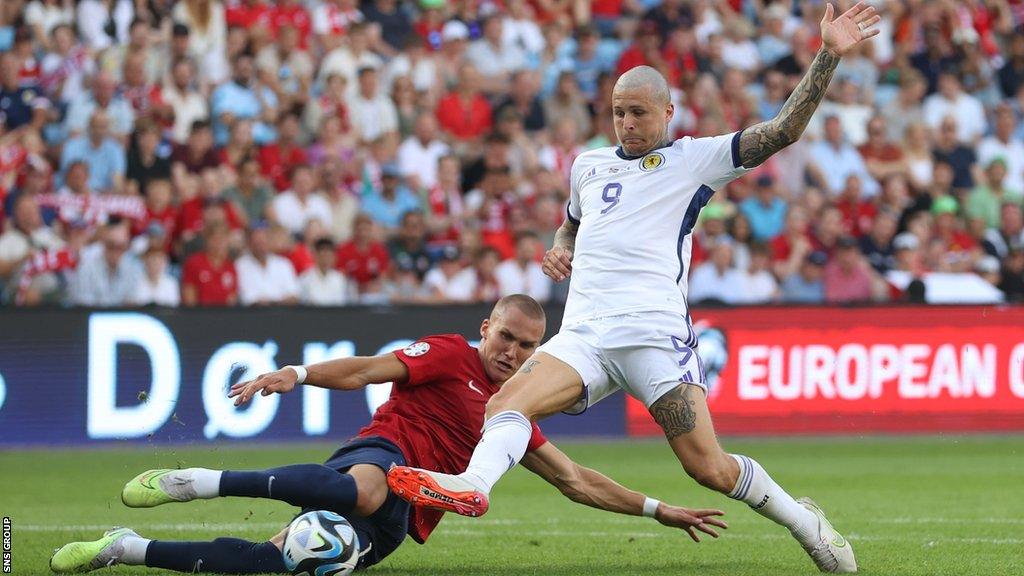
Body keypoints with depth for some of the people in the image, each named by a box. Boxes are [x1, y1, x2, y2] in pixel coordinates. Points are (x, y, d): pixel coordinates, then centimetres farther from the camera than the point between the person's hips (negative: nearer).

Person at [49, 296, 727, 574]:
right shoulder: (451, 356, 6)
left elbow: (576, 480, 30)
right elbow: (368, 371, -6)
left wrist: (660, 510, 26)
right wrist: (295, 375, -23)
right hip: (383, 453, -5)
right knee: (362, 490, -46)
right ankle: (203, 482, -39)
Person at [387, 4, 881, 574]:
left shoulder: (694, 159, 8)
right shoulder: (589, 164, 24)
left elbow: (783, 131, 0)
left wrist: (829, 55, -8)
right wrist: (560, 249, 19)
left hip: (654, 331, -4)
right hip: (584, 333, 4)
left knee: (707, 466, -11)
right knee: (510, 399, -25)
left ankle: (802, 519, 10)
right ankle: (472, 486, -48)